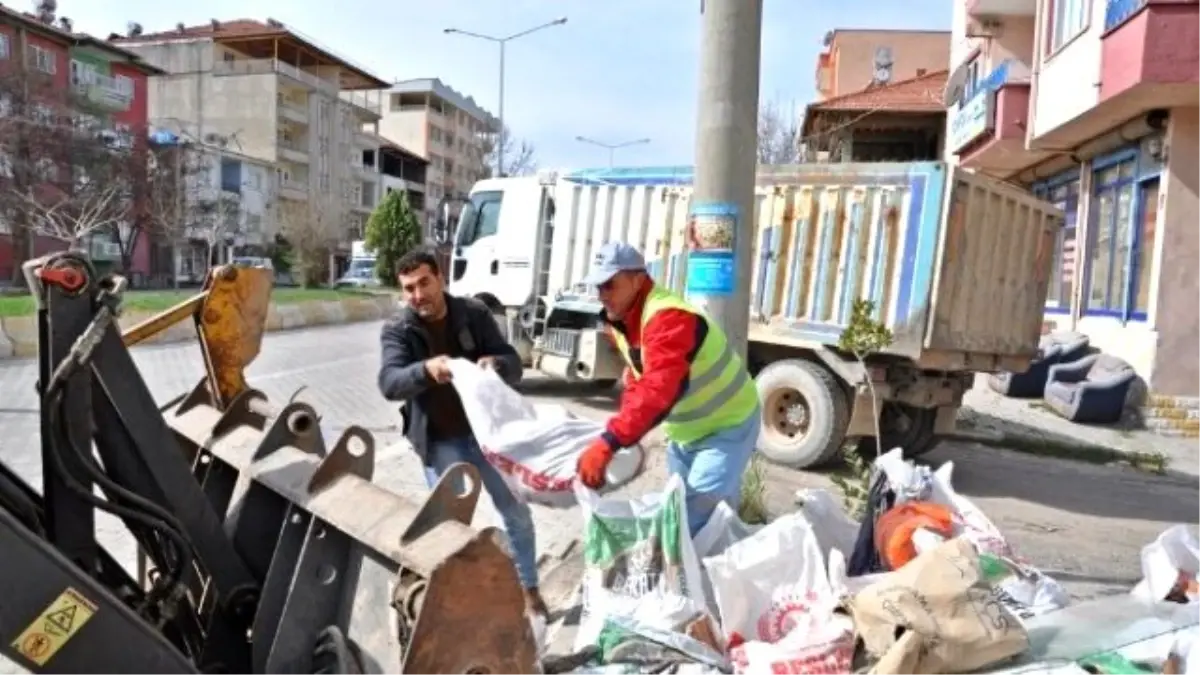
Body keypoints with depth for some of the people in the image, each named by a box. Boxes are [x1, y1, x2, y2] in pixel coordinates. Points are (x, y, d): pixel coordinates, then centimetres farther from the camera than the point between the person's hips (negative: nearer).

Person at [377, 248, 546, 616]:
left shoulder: (475, 313, -5)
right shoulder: (396, 330, -7)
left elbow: (514, 364, -7)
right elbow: (389, 382, -22)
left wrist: (496, 363, -31)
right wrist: (425, 370, -43)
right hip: (439, 440, -1)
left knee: (517, 511, 11)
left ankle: (529, 588, 33)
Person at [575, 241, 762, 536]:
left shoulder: (668, 318, -34)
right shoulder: (620, 320, -2)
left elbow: (659, 390, -47)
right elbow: (638, 380, 8)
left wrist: (607, 444, -54)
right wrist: (624, 431, -7)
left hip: (727, 427, -9)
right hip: (684, 431, 9)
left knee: (700, 517, -16)